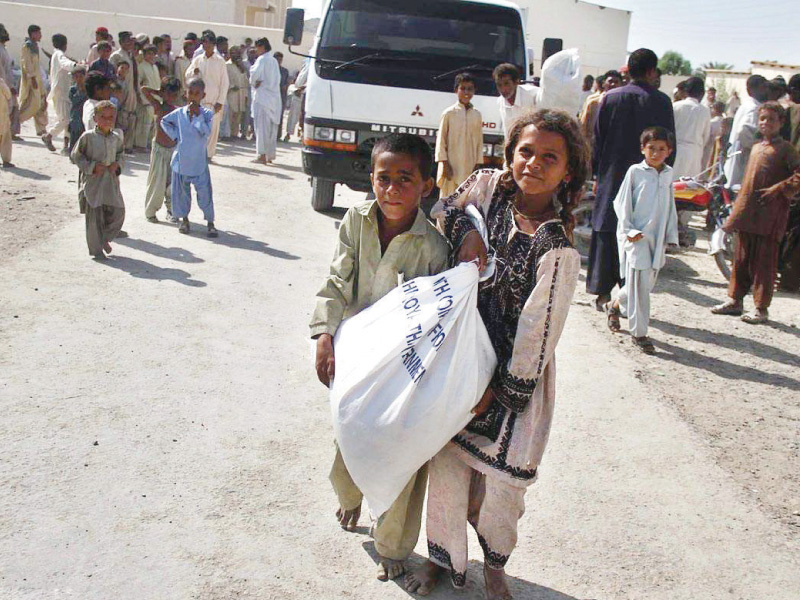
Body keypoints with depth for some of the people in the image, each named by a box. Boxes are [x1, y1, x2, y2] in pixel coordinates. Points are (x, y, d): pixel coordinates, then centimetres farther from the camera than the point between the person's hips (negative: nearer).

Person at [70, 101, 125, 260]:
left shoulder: (116, 137, 4)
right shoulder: (88, 136, -9)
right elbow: (75, 155, -3)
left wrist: (117, 164, -1)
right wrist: (92, 167, -14)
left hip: (111, 180, 4)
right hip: (92, 181, -4)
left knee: (117, 212, 3)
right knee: (94, 215, -1)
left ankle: (105, 238, 30)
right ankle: (96, 249, 11)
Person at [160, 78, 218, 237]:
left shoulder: (207, 113, -6)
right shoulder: (179, 113, 0)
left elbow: (206, 132, -20)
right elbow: (164, 121, 17)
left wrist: (197, 115, -21)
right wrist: (174, 136, 5)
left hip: (199, 162, -3)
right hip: (181, 161, 3)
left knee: (205, 192, -3)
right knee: (181, 192, 12)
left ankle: (210, 223, 7)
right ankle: (185, 220, 29)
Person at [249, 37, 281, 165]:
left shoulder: (262, 59, -8)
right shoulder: (274, 61, 15)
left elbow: (254, 73, -22)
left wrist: (253, 83, -3)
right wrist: (260, 82, 5)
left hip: (262, 96, -8)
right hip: (274, 97, 8)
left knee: (261, 126, -6)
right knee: (271, 128, 11)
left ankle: (262, 155, -9)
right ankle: (270, 155, 16)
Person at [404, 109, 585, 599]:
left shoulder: (557, 250, -20)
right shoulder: (489, 186, -5)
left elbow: (538, 331, -17)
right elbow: (446, 209, 16)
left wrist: (501, 389, -12)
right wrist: (468, 232, -6)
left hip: (516, 372, -4)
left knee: (503, 477, 2)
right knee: (447, 462, 6)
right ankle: (444, 559, 29)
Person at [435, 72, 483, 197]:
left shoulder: (477, 115, 7)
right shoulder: (449, 113, -1)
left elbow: (479, 141, 10)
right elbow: (441, 139, -1)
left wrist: (478, 164, 5)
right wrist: (445, 164, -7)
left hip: (470, 168, 3)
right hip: (452, 167, -3)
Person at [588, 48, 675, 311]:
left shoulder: (610, 98, -2)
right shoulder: (661, 101, -4)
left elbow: (598, 139, 1)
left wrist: (597, 171, 10)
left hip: (612, 175, 1)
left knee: (606, 233, 9)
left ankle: (602, 292, 11)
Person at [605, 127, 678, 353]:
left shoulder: (668, 174, 9)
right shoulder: (636, 171, -5)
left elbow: (670, 207, 15)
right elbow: (621, 202, -3)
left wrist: (670, 235, 11)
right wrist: (628, 230, -10)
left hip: (657, 236, 5)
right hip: (636, 236, -5)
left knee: (649, 281, 9)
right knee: (639, 283, -7)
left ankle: (616, 305, 36)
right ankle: (638, 332, 3)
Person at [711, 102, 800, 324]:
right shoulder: (756, 148, 17)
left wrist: (778, 189, -18)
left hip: (769, 216, -7)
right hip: (747, 213, 7)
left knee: (764, 262, -1)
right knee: (741, 258, 12)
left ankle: (761, 308, 5)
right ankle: (735, 300, 22)